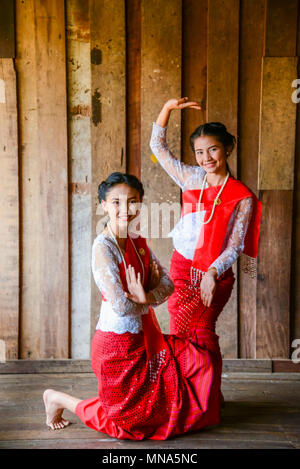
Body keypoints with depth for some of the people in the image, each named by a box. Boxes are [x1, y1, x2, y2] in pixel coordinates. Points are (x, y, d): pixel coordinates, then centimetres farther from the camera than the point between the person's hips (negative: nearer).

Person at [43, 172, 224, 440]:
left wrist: (146, 297, -20)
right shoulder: (103, 246, -22)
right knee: (126, 420, 7)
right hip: (116, 344, -7)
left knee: (202, 361, 4)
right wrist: (149, 303, -7)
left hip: (144, 336, 7)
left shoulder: (139, 243, 4)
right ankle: (57, 399, 24)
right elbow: (120, 305, -26)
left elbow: (167, 283, 0)